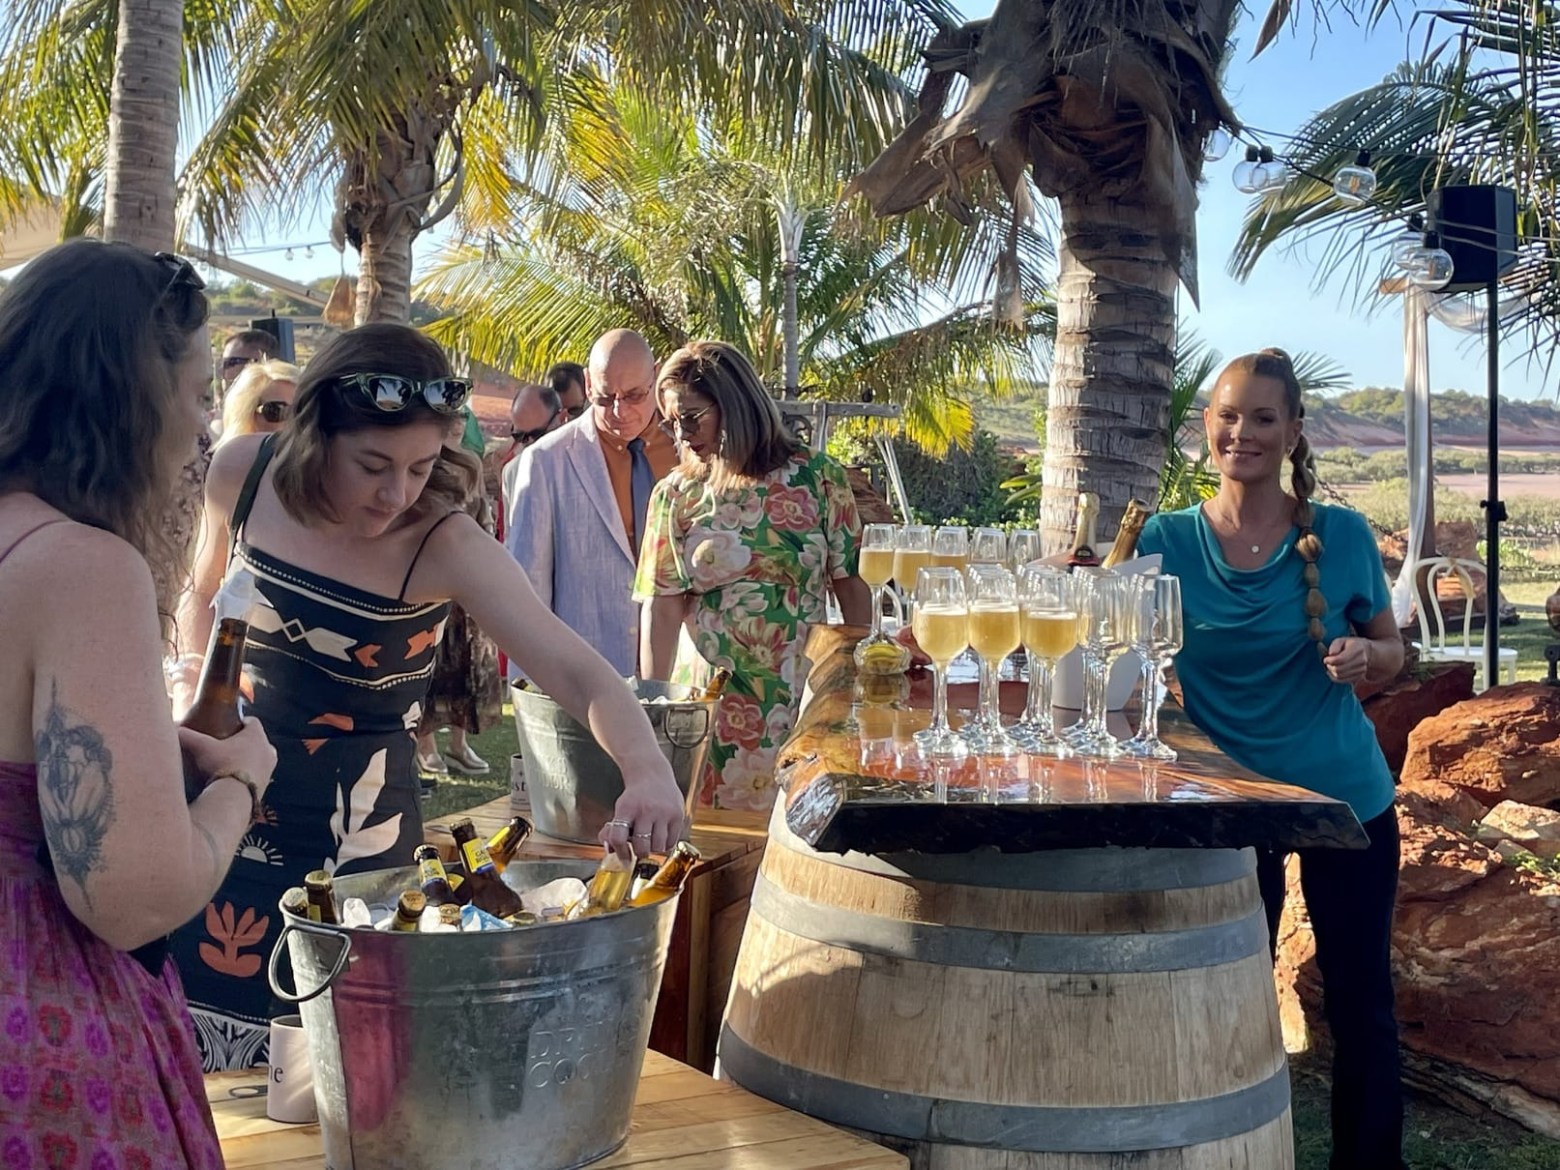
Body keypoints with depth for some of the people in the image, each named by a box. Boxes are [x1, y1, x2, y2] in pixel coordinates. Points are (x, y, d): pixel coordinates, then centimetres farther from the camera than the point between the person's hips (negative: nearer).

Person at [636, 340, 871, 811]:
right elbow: (661, 609, -2)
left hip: (805, 699, -1)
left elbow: (852, 586, 1)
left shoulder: (817, 477, -1)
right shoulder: (676, 495, 2)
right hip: (708, 701, 1)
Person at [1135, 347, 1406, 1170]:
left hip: (1345, 798, 0)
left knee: (1360, 1002, 9)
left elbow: (1391, 654, 4)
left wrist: (1363, 656, -18)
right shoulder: (1168, 540, -6)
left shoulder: (1340, 535, -7)